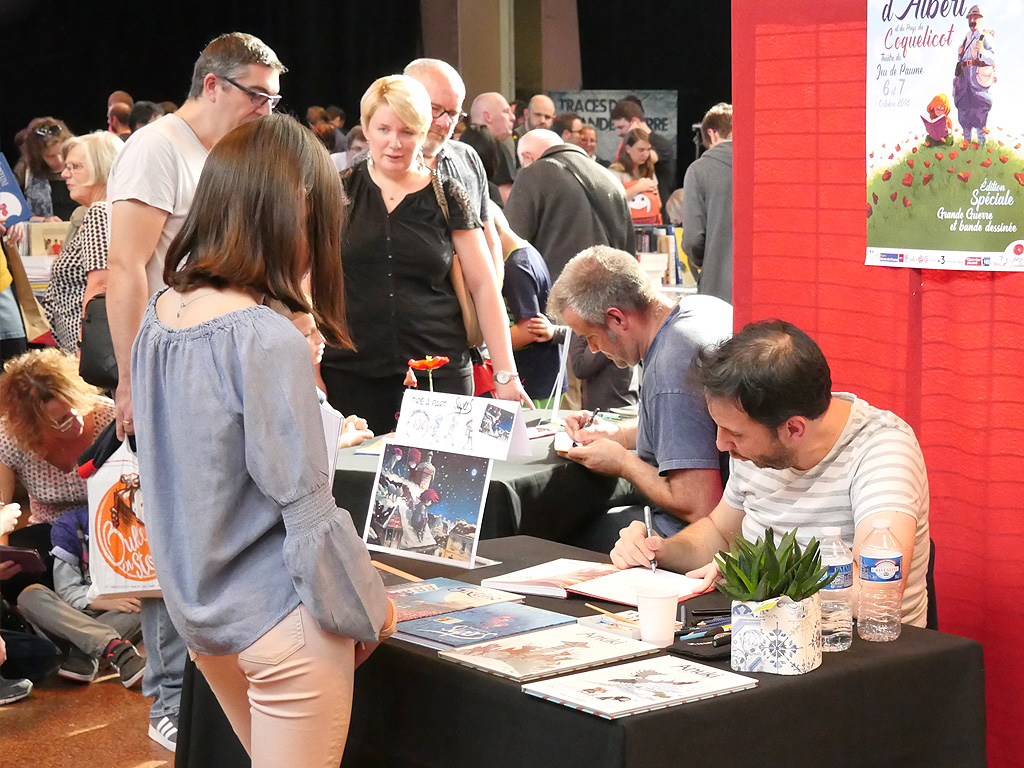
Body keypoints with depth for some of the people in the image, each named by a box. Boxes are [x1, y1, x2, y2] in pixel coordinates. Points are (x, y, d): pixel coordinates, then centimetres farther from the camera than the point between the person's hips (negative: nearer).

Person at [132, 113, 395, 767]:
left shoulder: (158, 318, 1)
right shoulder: (267, 339, -23)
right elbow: (305, 506, -20)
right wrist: (369, 610, -6)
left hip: (196, 608, 8)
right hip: (277, 618, -8)